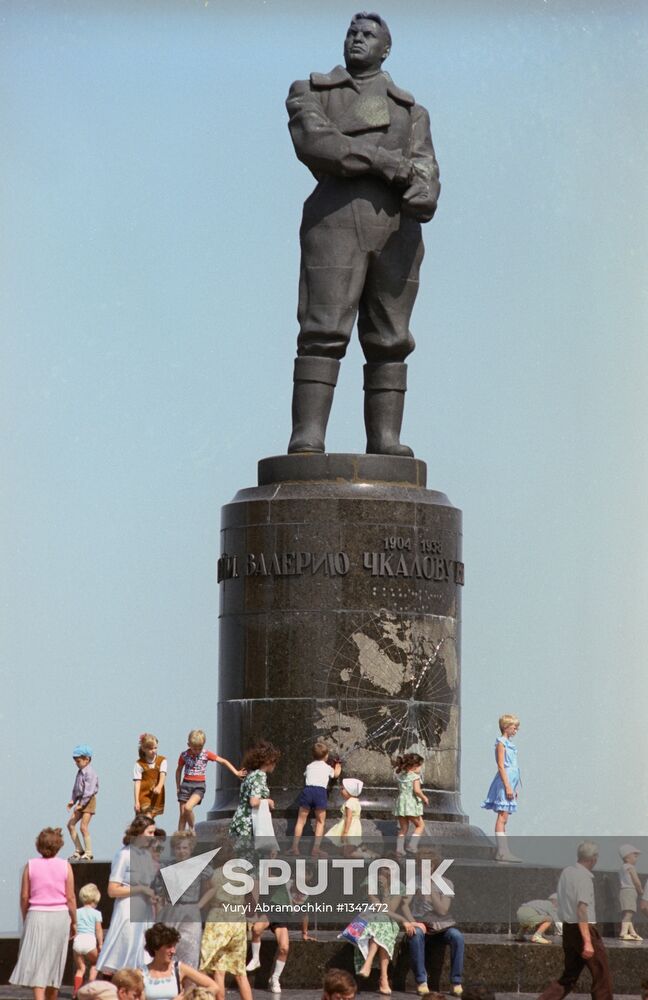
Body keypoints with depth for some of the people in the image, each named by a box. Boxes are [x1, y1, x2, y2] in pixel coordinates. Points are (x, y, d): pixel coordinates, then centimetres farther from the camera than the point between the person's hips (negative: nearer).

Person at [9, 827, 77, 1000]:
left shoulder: (30, 865, -2)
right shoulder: (65, 866, -3)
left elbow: (24, 897, 0)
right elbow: (70, 898, -2)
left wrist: (25, 919, 14)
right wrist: (74, 922, 9)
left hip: (36, 916, -1)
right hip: (60, 915, 1)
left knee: (36, 965, -4)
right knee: (54, 965, 13)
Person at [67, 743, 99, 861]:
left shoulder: (89, 773, -16)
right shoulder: (80, 772, 13)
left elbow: (89, 790, -21)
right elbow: (76, 788, 20)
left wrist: (81, 804, -21)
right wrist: (73, 800, 10)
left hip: (89, 801, -10)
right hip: (81, 801, 10)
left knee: (83, 827, -11)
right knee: (71, 824, 7)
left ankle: (88, 853, -3)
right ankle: (79, 850, 13)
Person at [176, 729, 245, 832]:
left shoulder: (207, 754, -2)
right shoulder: (184, 755, 2)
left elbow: (224, 762, 1)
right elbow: (179, 771, 16)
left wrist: (236, 772, -6)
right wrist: (178, 788, 15)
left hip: (199, 786, -2)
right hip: (186, 784, 2)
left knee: (188, 807, -25)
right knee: (182, 815, 0)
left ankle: (192, 830, -3)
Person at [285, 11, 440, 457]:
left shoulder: (411, 111, 25)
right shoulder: (311, 93, 17)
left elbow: (425, 169, 7)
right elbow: (314, 143, -4)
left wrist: (423, 193, -18)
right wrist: (387, 162, -11)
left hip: (398, 227, 3)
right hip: (337, 217, -3)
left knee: (390, 341, -2)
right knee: (324, 331, -14)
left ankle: (386, 441, -6)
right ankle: (307, 440, -21)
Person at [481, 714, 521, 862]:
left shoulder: (509, 743, 18)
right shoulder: (501, 743, -8)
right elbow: (501, 766, -14)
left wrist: (515, 788, 20)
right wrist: (507, 786, -19)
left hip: (510, 782, 9)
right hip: (504, 781, -9)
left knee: (504, 818, 8)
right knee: (502, 817, -11)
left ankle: (503, 850, 9)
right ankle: (501, 851, -14)